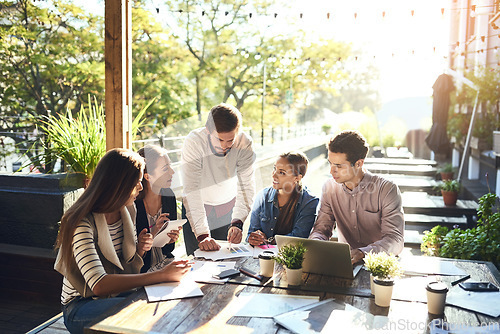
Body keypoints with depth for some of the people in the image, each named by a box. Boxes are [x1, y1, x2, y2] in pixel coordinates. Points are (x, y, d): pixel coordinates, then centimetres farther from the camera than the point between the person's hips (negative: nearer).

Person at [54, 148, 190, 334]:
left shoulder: (128, 211, 2)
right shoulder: (83, 223, -23)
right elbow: (99, 285, -35)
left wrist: (139, 250, -10)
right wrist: (161, 275, -37)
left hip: (119, 294, 7)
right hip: (81, 306, -6)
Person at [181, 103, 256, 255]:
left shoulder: (244, 142, -21)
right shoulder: (193, 142, -28)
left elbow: (246, 185, -21)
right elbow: (191, 191, -32)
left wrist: (237, 223, -36)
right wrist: (202, 234, -39)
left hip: (229, 206, 2)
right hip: (198, 208, -2)